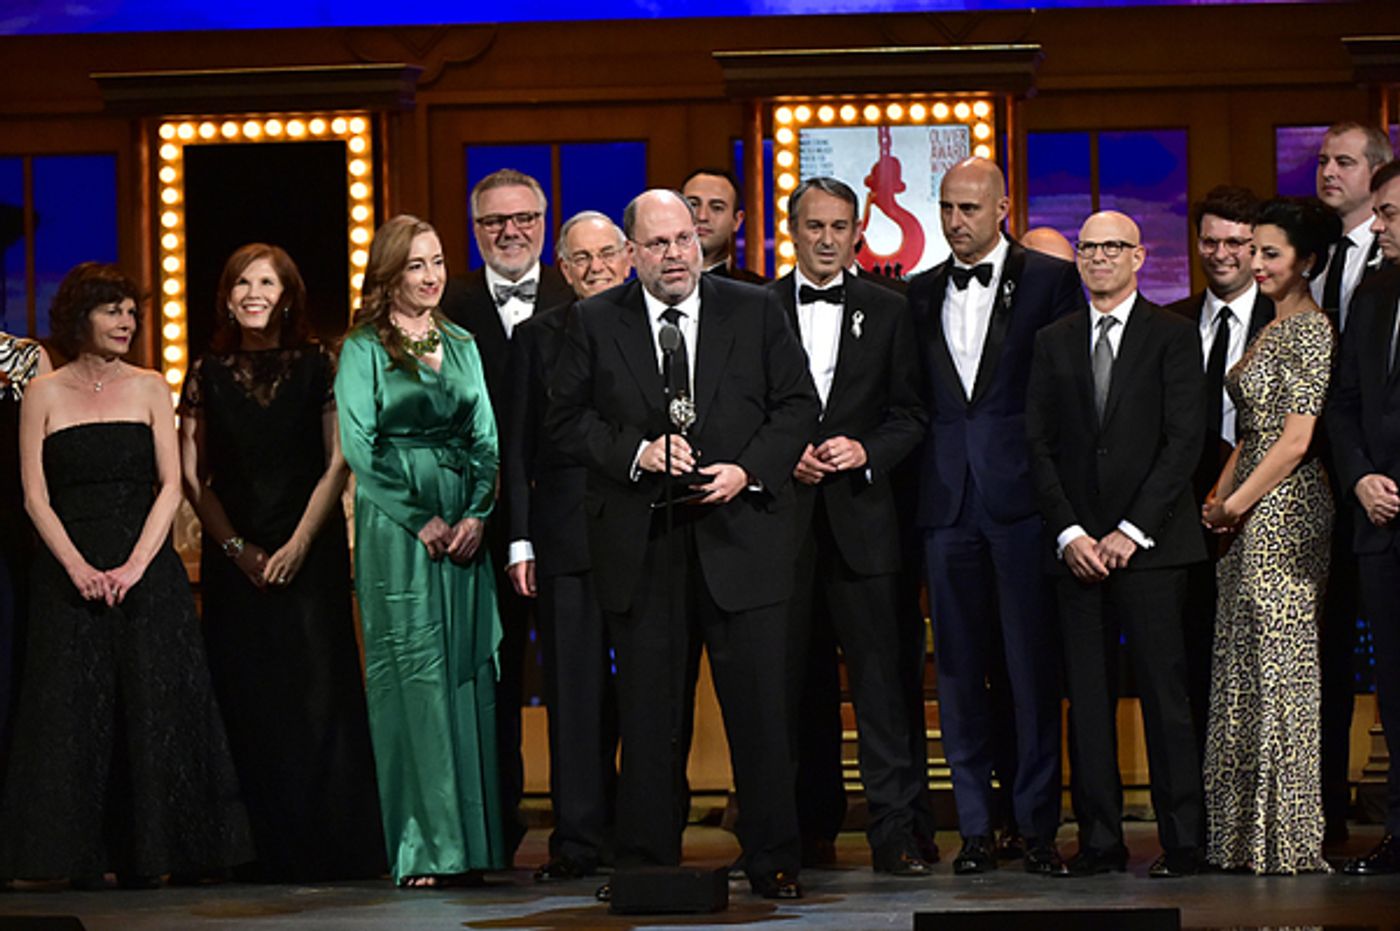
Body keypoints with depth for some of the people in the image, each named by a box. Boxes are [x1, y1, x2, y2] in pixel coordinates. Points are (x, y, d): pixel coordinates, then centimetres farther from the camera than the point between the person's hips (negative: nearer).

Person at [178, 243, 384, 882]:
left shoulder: (318, 367, 3)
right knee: (247, 701, 0)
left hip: (310, 553, -1)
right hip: (233, 558, 1)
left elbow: (337, 465, 0)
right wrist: (236, 547, -6)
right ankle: (264, 850, 4)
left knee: (318, 692, -5)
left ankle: (327, 846, 0)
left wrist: (299, 544, -10)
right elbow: (192, 476, 4)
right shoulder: (208, 374, 6)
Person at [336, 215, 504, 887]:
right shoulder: (363, 349, 0)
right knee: (414, 676, -5)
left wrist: (476, 514, -4)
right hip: (395, 528, -5)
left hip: (464, 524, 5)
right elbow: (358, 445, -8)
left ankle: (473, 840, 7)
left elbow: (486, 440, 11)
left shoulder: (461, 346, 15)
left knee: (468, 672, 3)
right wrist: (420, 518, -12)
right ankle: (424, 848, -3)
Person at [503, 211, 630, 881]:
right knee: (576, 692, 0)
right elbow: (517, 445, 8)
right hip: (567, 536, 0)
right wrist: (520, 539, 1)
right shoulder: (537, 337, 10)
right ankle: (580, 840, 3)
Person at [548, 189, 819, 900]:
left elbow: (797, 405, 7)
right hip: (641, 547, 0)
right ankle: (646, 863, 12)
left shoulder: (756, 311, 7)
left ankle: (773, 861, 8)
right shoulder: (595, 323, 7)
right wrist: (636, 453, -11)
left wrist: (748, 470, -8)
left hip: (739, 535, 0)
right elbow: (567, 421, 4)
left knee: (759, 707, 0)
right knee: (646, 713, 4)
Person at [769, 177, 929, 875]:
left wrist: (865, 451, -8)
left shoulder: (887, 312, 10)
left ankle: (895, 832, -7)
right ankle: (812, 827, 14)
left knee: (880, 674, -6)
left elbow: (909, 417, 9)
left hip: (861, 514, 0)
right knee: (797, 679, 4)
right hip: (782, 516, 0)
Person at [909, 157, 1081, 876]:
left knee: (1033, 665, -2)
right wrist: (916, 484, 3)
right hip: (946, 499, 4)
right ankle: (975, 825, 11)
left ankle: (1038, 824, 4)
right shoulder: (919, 295, 14)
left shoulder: (1050, 279, 3)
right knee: (958, 667, 5)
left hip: (1022, 493, -4)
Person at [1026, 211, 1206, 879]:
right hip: (1076, 544, 3)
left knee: (1164, 691, -5)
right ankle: (1099, 841, 7)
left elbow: (1184, 441, -4)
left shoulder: (1173, 337, 3)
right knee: (1087, 695, 2)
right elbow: (1038, 446, 9)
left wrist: (1131, 531, -11)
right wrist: (1069, 534, -4)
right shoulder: (1053, 342, 14)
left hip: (1151, 543, -3)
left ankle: (1181, 840, 0)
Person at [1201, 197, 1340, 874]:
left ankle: (1287, 842, -2)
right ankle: (1243, 838, 15)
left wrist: (1235, 505, -12)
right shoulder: (1271, 331, 18)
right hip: (1249, 519, 10)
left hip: (1284, 513, -10)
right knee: (1242, 674, 10)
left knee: (1278, 672, -7)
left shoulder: (1310, 331, -11)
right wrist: (1217, 500, 7)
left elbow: (1296, 440, -16)